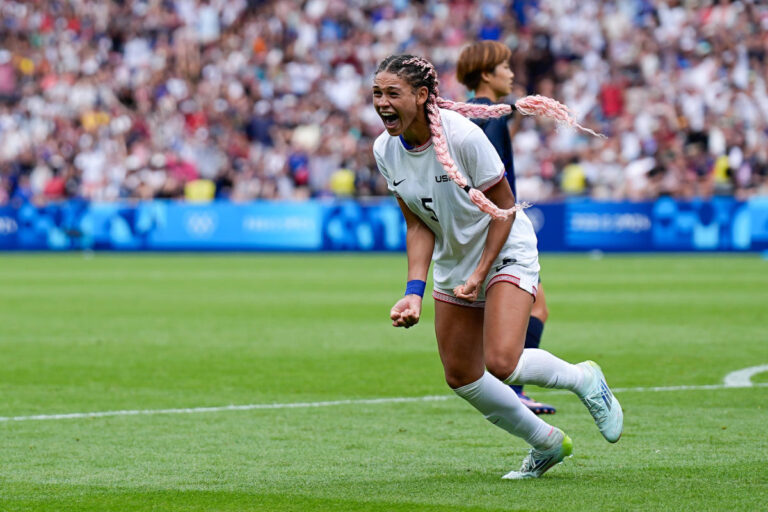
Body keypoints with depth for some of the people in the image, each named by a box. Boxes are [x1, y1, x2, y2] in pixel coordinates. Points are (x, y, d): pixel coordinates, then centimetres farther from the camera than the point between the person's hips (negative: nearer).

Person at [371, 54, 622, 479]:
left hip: (506, 252, -6)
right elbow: (418, 225, -3)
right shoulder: (385, 151, -9)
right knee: (460, 377, 6)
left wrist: (480, 274, -20)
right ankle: (546, 444, 26)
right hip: (452, 263, 6)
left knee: (501, 363, -23)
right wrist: (415, 291, -15)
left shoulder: (462, 135, -26)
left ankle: (584, 380, 8)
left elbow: (504, 208, -16)